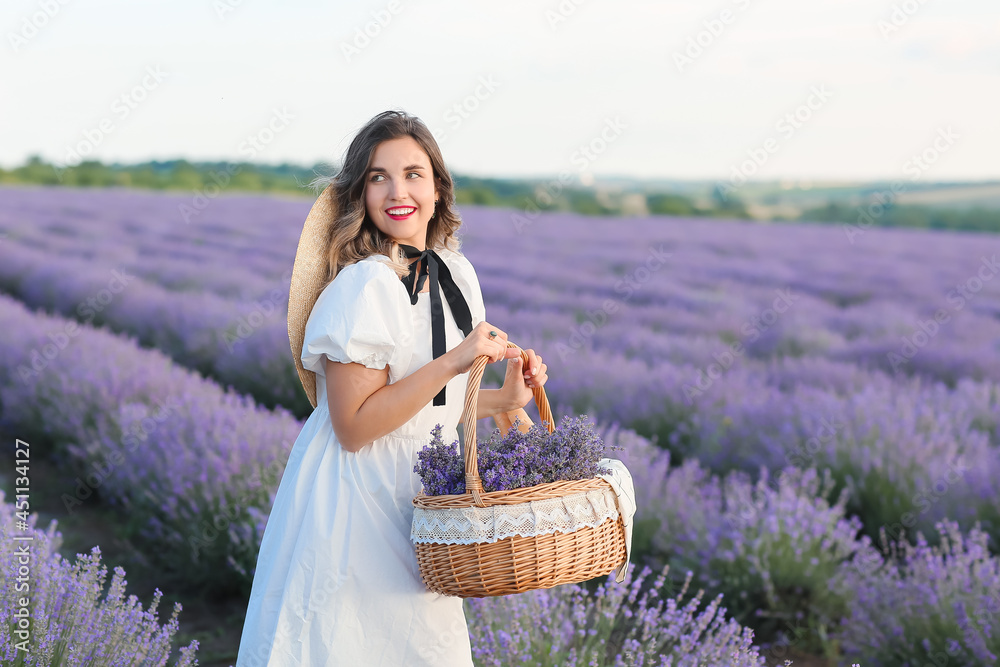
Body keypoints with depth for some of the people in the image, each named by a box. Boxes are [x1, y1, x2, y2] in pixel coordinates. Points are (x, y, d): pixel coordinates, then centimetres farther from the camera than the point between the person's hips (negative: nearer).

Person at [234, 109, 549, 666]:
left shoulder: (455, 273, 5)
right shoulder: (364, 285, -20)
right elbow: (354, 426, -23)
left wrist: (505, 399, 1)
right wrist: (454, 361, -26)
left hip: (416, 500, 8)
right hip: (356, 509, -8)